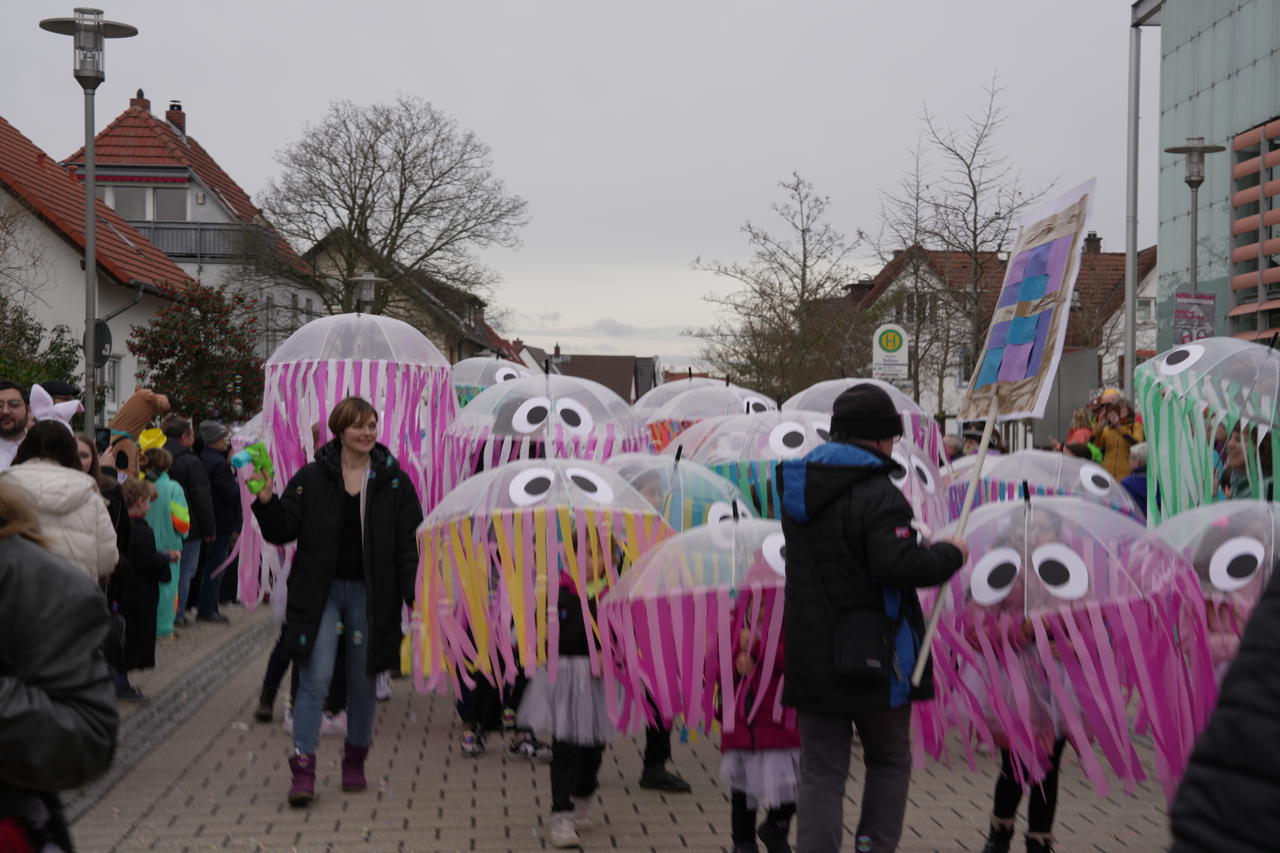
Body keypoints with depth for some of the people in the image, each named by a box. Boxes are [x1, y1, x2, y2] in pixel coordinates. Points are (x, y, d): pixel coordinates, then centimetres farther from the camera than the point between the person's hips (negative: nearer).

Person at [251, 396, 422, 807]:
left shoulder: (395, 483, 2)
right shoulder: (311, 478, 0)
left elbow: (410, 543, 1)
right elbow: (282, 531, 1)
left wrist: (415, 593, -9)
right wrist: (267, 502, -18)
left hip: (370, 594, 1)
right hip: (321, 592, -1)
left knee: (362, 681, 11)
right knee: (316, 678, -10)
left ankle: (355, 762, 27)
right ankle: (303, 769, -9)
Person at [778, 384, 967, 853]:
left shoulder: (799, 489, 9)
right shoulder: (879, 495, -16)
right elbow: (899, 566, -27)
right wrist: (949, 553, -9)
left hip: (810, 656, 5)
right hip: (872, 657, -5)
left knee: (820, 772, 8)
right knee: (889, 761, 16)